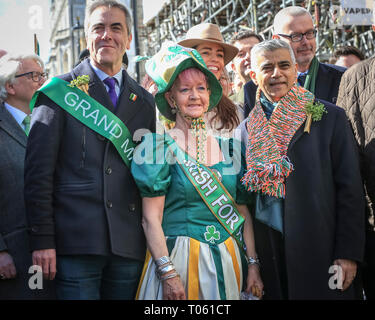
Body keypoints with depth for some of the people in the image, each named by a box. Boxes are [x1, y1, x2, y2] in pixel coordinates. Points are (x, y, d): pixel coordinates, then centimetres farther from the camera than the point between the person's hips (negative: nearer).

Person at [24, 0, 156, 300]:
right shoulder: (60, 91, 2)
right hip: (76, 241, -4)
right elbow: (38, 170, -4)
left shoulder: (144, 101, 14)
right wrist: (42, 239, -10)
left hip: (129, 242, 4)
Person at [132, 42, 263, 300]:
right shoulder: (160, 147, -5)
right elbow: (151, 219, -10)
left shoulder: (229, 147, 9)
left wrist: (253, 265, 3)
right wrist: (168, 274, -18)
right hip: (177, 259, -4)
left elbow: (244, 213, 11)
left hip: (227, 264, 4)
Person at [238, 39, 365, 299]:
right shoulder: (247, 129, 9)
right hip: (266, 256, 2)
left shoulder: (330, 118, 1)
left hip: (318, 253, -2)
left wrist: (349, 254, -9)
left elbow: (350, 190, -2)